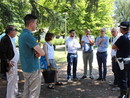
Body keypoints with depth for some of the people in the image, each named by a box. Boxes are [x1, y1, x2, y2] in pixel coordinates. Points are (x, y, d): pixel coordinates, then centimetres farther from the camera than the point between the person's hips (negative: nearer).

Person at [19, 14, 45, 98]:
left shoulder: (22, 35, 9)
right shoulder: (29, 36, -21)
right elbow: (42, 53, -23)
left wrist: (37, 52, -7)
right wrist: (39, 53, -1)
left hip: (26, 68, 9)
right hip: (33, 69, -9)